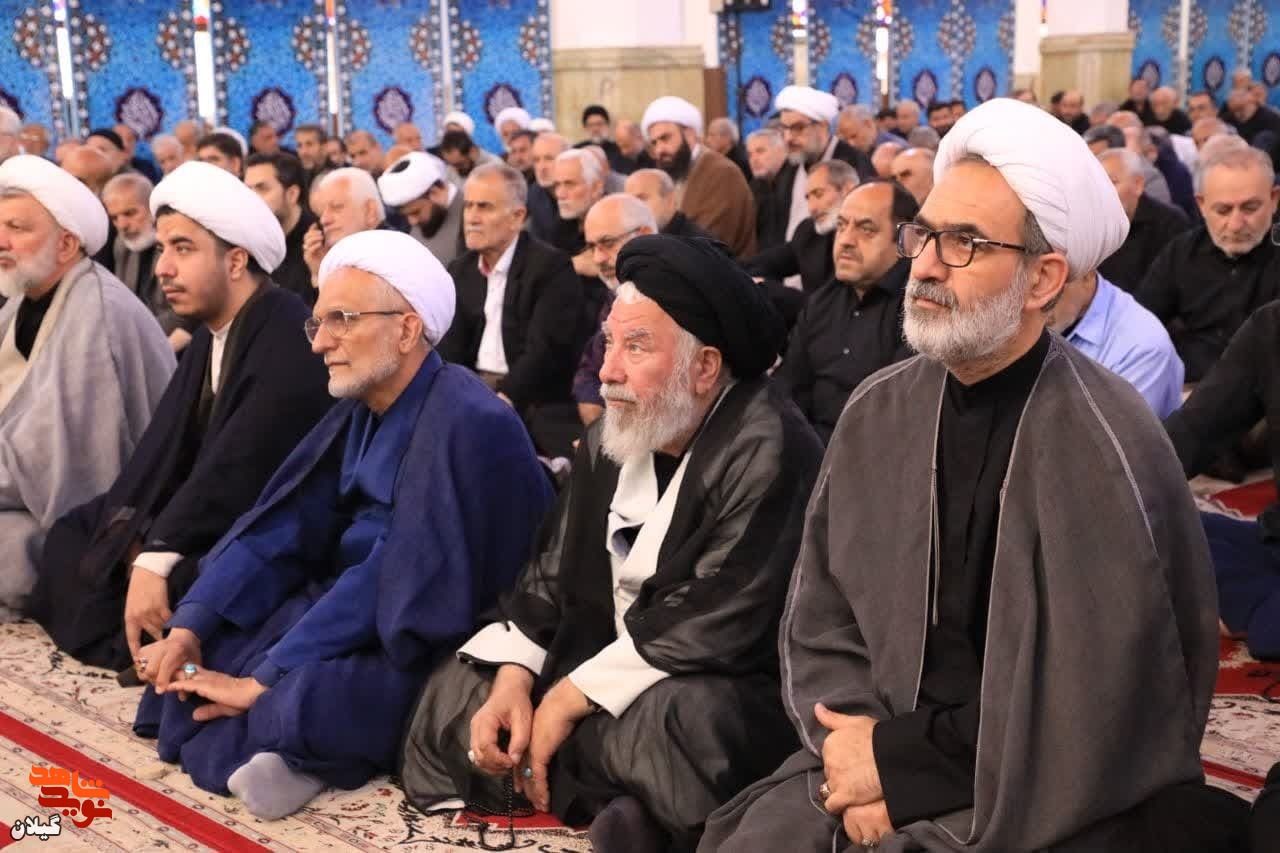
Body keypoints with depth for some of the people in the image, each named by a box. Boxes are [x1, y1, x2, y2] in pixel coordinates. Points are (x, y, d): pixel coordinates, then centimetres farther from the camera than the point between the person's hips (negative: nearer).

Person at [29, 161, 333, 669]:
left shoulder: (290, 340, -22)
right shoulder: (211, 332, 8)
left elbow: (237, 468, -28)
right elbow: (166, 449, 3)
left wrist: (158, 556, -30)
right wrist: (132, 536, -10)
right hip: (211, 525, 9)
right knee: (70, 540, 3)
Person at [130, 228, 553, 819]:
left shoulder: (467, 425, -22)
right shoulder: (360, 410, 6)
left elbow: (395, 579, -25)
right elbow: (281, 526, 4)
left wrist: (263, 681, -21)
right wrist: (189, 626, -9)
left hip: (429, 654, -9)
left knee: (302, 699, -34)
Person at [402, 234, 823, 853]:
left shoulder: (768, 452, -20)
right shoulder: (612, 436, 7)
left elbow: (716, 622, -26)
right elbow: (553, 575, 10)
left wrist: (568, 700, -21)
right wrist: (514, 680, -9)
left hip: (727, 690, -9)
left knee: (681, 720, -40)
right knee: (453, 689, 3)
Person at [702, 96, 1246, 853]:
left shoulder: (1106, 450, -14)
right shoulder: (878, 412, 1)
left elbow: (1105, 720, -16)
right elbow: (821, 624, 5)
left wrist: (906, 763, -13)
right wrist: (864, 759, -11)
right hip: (884, 754, 4)